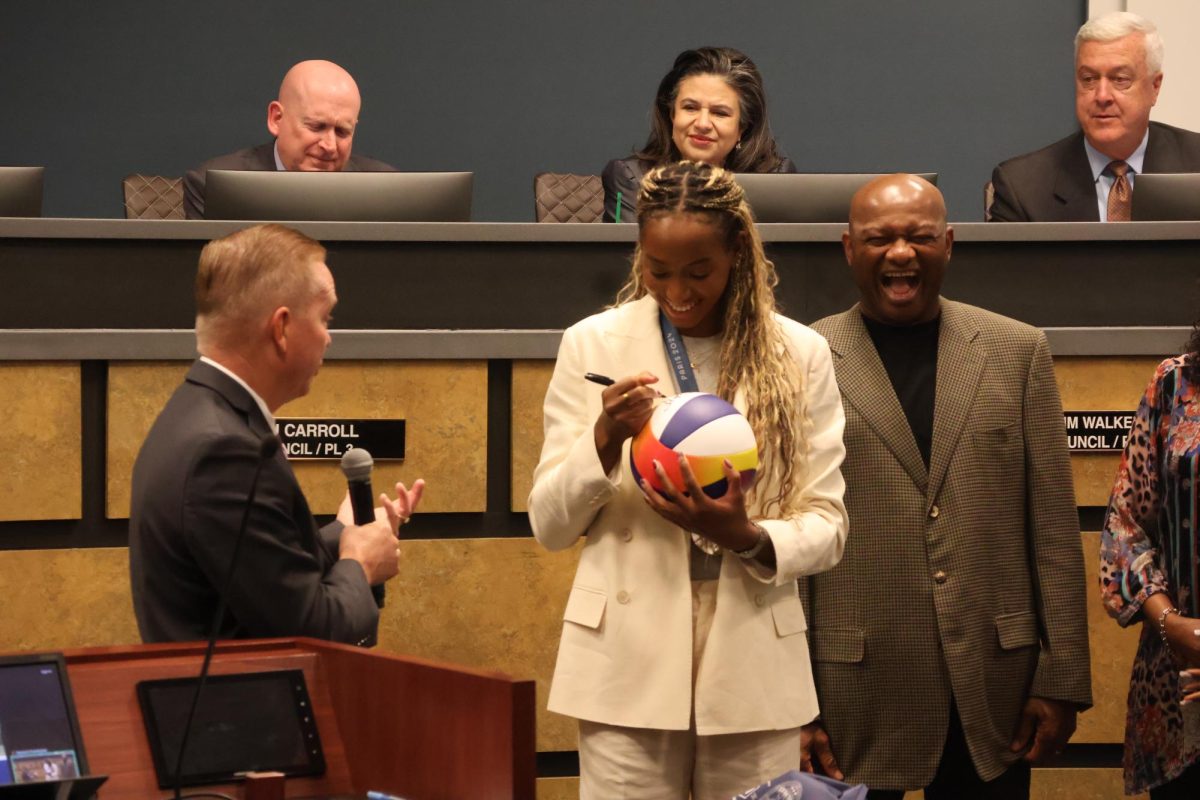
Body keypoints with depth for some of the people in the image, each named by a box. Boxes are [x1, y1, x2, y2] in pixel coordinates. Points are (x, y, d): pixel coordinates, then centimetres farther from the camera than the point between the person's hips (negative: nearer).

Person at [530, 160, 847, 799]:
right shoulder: (593, 345, 2)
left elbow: (827, 527, 3)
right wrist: (605, 440, -15)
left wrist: (748, 538, -18)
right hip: (630, 668, 0)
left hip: (754, 668, 1)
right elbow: (548, 525, 3)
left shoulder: (799, 354, 3)